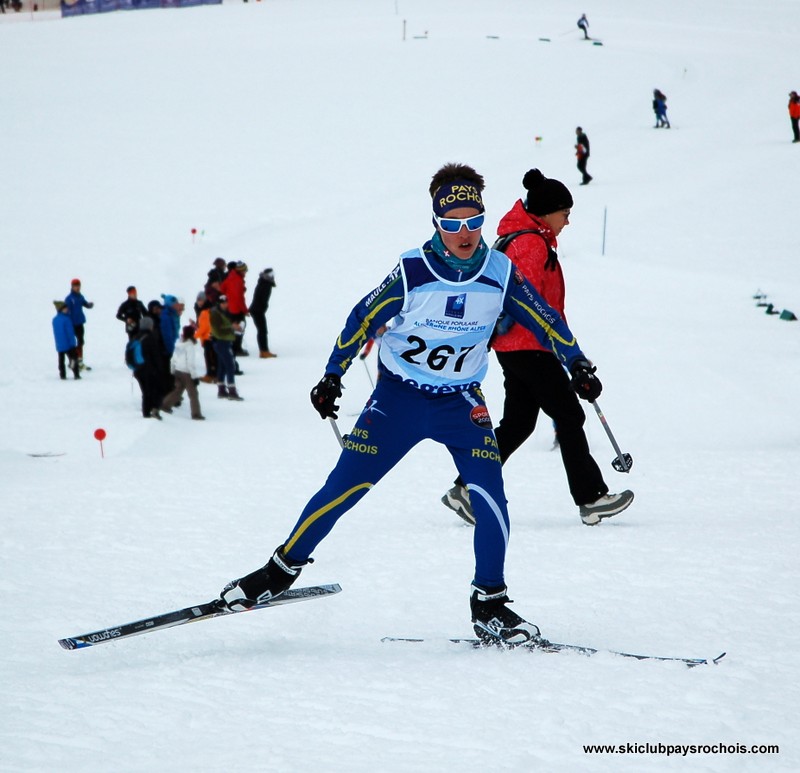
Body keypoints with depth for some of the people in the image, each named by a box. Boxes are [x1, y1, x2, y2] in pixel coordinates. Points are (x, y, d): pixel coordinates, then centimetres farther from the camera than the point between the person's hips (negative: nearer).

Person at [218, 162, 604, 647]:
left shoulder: (500, 273, -11)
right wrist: (332, 378, -3)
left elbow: (545, 319, 3)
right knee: (344, 488, -5)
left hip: (462, 402, 2)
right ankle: (282, 570, 11)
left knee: (488, 494, -15)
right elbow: (363, 320, -5)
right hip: (399, 395, -2)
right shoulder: (413, 271, -17)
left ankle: (489, 604, -2)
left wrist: (578, 365, 3)